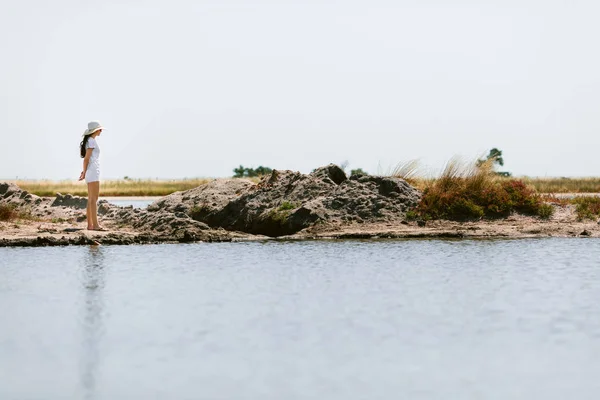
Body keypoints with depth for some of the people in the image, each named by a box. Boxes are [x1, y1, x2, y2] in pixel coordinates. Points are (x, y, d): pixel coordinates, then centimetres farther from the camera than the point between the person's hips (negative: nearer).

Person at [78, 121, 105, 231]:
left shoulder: (89, 141, 18)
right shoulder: (92, 141, -11)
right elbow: (86, 159, -13)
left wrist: (85, 172, 10)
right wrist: (84, 173, -5)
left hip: (91, 173, 10)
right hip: (93, 172, -10)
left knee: (91, 200, 8)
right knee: (94, 199, -11)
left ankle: (90, 225, 9)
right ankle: (95, 224, -13)